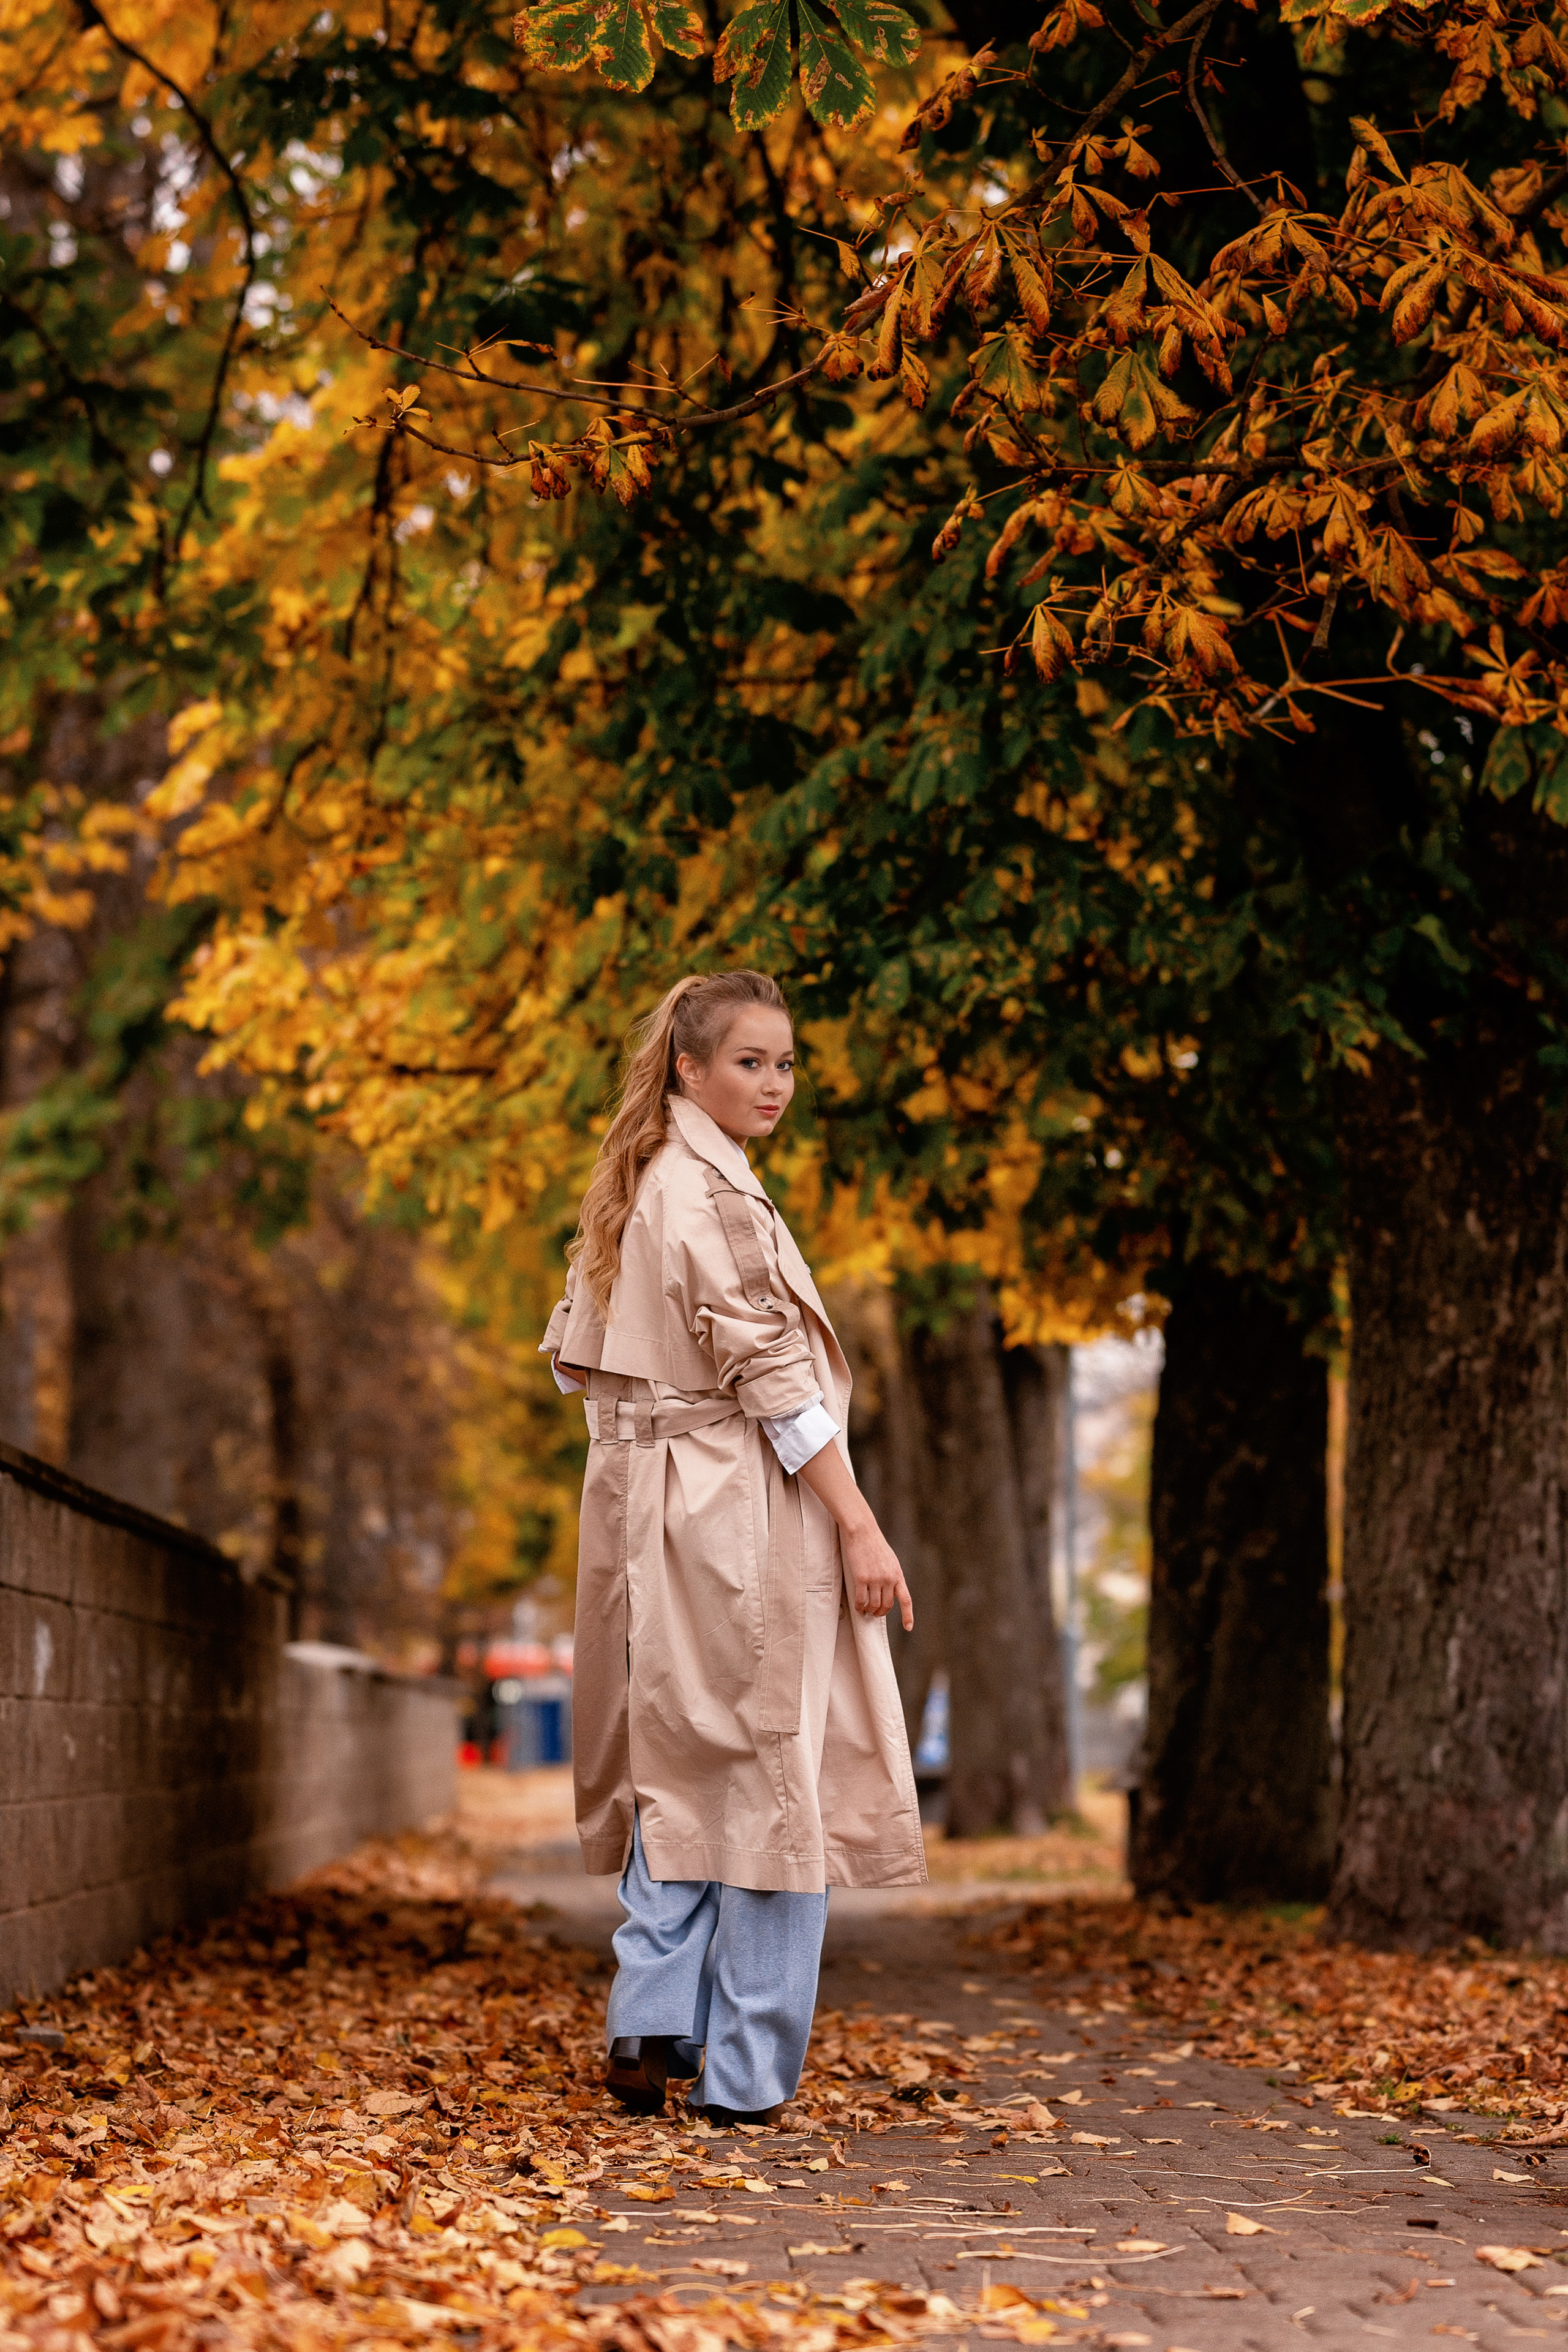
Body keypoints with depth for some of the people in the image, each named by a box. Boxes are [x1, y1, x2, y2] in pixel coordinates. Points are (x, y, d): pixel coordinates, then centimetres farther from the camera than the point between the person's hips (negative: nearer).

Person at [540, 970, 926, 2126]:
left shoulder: (642, 1186, 15)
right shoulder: (714, 1195, -13)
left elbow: (579, 1358, 20)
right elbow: (770, 1375, -18)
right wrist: (861, 1525, -18)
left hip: (659, 1506, 9)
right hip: (746, 1513, -9)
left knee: (682, 1770, 13)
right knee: (771, 1778, -3)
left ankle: (650, 2026, 8)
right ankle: (746, 2073, 1)